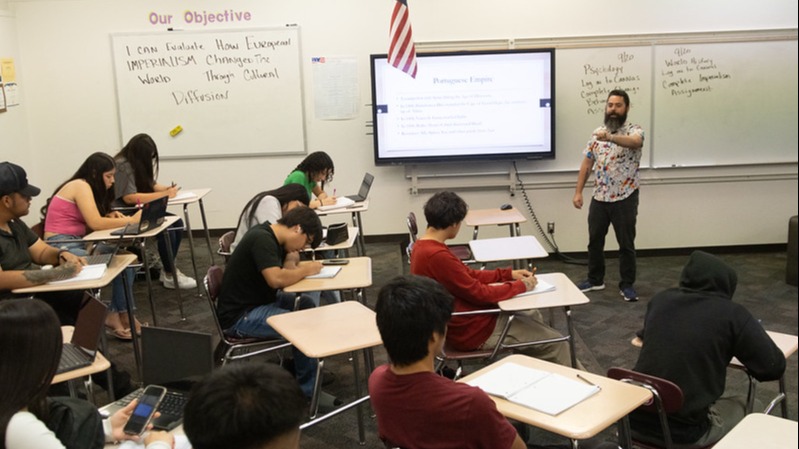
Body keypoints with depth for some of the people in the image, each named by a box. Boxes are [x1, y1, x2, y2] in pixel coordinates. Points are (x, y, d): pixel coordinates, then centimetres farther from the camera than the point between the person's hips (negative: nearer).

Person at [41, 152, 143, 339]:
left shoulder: (84, 187, 17)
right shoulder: (80, 185, -11)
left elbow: (89, 224, 11)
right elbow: (95, 223, -20)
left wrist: (110, 217, -6)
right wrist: (131, 220, -14)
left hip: (77, 243, 9)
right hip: (61, 246, -9)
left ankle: (122, 314, -8)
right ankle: (116, 315, -7)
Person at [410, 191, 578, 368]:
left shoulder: (424, 246, 2)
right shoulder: (437, 256, -30)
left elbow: (467, 275, 12)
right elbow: (479, 293, -22)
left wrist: (509, 274, 7)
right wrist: (521, 286, -9)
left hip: (463, 320, 10)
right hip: (470, 330, -10)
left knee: (532, 315, 24)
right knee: (555, 344, -1)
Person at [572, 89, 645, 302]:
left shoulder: (634, 131, -10)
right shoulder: (597, 132, 6)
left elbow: (635, 142, -35)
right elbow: (587, 164, 9)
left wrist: (610, 137, -53)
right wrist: (578, 192, 3)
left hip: (625, 198, -5)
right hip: (599, 197, 5)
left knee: (626, 244, 5)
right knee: (594, 241, 13)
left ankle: (627, 284, 18)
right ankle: (595, 279, 29)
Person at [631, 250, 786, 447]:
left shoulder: (661, 299, 6)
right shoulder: (732, 313, -6)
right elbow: (774, 366, -5)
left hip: (635, 420, 4)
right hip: (685, 433, -4)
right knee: (741, 406, 26)